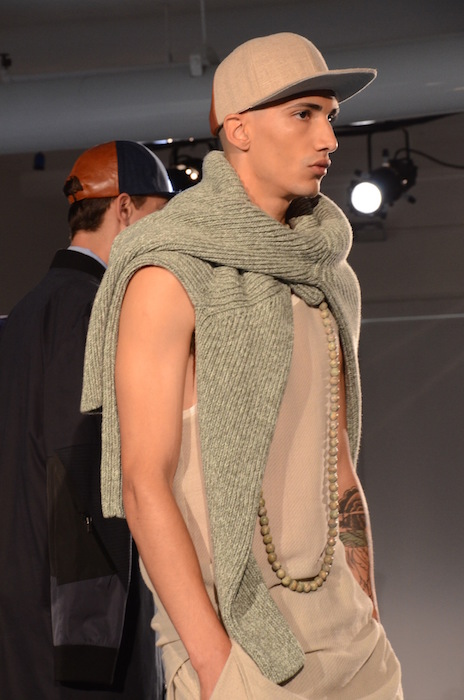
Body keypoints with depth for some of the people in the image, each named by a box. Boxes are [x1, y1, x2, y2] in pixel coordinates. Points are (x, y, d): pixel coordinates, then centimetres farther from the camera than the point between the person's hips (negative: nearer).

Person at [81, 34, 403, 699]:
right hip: (232, 639, -7)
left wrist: (371, 636, 13)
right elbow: (144, 484, -17)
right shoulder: (168, 275, -12)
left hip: (337, 633, 7)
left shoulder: (314, 281, 11)